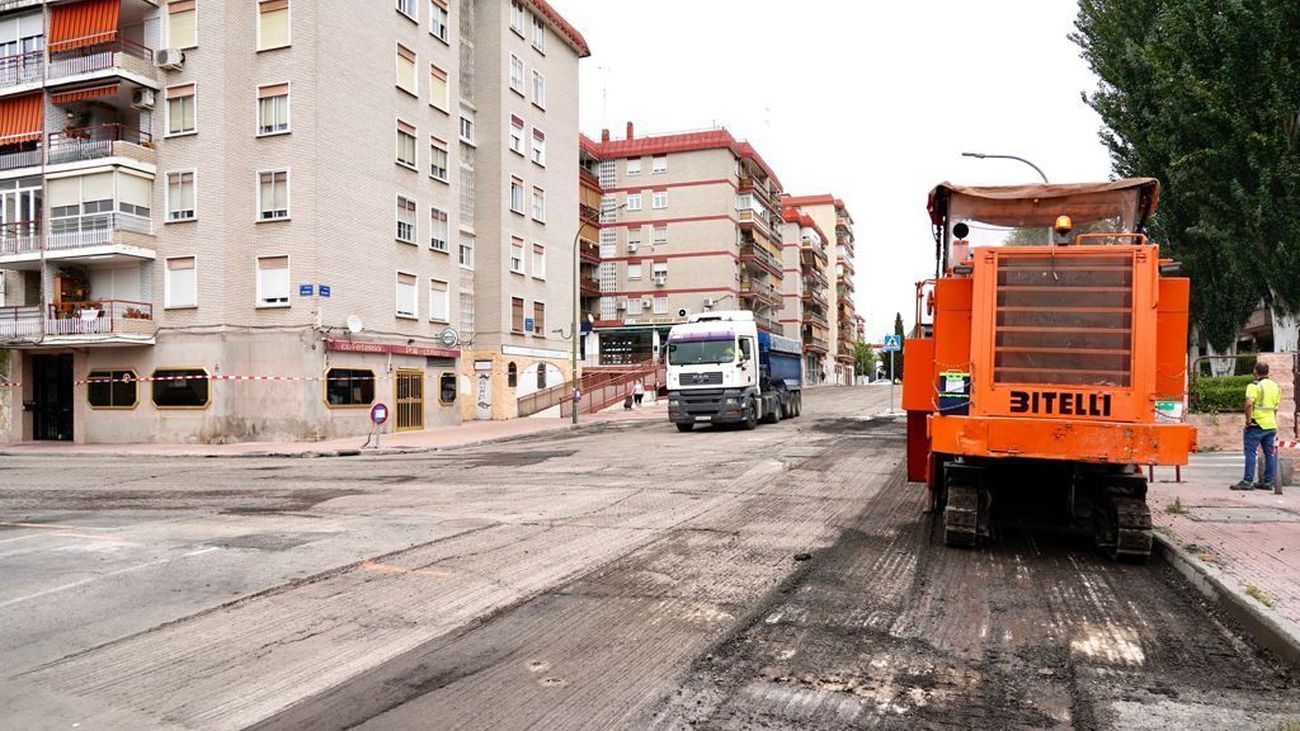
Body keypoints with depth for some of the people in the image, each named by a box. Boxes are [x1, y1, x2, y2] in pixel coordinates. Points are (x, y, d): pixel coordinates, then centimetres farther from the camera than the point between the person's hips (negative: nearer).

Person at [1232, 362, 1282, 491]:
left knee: (1251, 453, -4)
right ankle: (1268, 482, 16)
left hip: (1257, 424, -7)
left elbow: (1249, 404, -25)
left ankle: (1248, 482, -5)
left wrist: (1248, 420, -18)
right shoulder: (1276, 386, 13)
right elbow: (1276, 407, 18)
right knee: (1270, 454, 10)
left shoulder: (1255, 386, -11)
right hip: (1271, 425, 7)